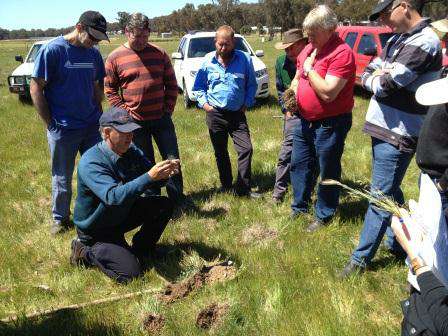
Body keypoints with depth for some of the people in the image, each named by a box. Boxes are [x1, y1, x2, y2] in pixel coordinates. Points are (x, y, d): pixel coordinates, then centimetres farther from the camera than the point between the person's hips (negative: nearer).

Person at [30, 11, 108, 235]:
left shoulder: (94, 54, 5)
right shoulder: (52, 50, -11)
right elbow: (36, 88, -9)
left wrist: (98, 114, 7)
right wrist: (50, 123, -10)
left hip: (92, 127, 5)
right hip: (63, 130, -5)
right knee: (62, 177, 9)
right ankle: (60, 219, 27)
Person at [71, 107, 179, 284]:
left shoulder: (131, 151, -6)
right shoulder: (90, 162, -29)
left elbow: (152, 184, -3)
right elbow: (113, 197, -42)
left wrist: (164, 173, -25)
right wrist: (149, 177, -48)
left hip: (122, 214, 7)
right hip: (96, 232, -7)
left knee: (164, 205, -6)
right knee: (129, 273, -19)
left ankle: (140, 250, 11)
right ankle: (86, 252, 5)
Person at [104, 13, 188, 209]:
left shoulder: (159, 53, 3)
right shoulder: (115, 58, -3)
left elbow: (171, 84, 8)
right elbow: (109, 89, 1)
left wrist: (168, 108, 1)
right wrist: (124, 112, -7)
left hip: (161, 118, 2)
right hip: (135, 121, -1)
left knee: (172, 159, 5)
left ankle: (177, 199, 19)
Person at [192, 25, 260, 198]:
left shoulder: (245, 59, -4)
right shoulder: (208, 61, -2)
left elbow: (252, 84, 6)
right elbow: (198, 87, 8)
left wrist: (247, 104, -2)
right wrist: (204, 104, -4)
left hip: (237, 114, -1)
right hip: (215, 113, 1)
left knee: (246, 149, -7)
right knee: (220, 152, 11)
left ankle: (243, 189, 4)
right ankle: (226, 186, 28)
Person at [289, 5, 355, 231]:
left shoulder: (341, 53, -20)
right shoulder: (309, 47, 6)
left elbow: (328, 93, -28)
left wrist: (309, 69, -17)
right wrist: (293, 93, 1)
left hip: (330, 124, -8)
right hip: (305, 120, 8)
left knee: (327, 171, 7)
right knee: (298, 164, 17)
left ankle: (324, 215, 24)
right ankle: (299, 206, 35)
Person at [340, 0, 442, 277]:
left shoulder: (424, 42, -18)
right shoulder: (398, 39, 11)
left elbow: (386, 86, -25)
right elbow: (367, 74, 10)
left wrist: (378, 80, -3)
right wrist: (378, 79, -11)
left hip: (398, 137, -9)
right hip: (383, 129, 9)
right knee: (391, 192, 20)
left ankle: (361, 258, 12)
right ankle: (398, 244, 36)